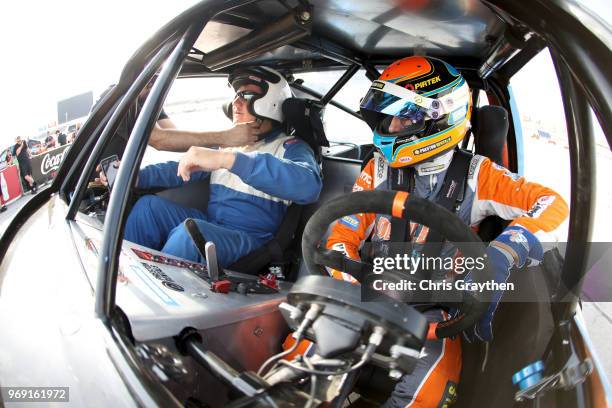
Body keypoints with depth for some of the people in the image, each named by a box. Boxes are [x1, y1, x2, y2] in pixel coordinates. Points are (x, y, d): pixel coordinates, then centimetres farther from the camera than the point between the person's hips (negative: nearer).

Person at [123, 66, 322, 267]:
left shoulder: (289, 148, -8)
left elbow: (308, 185, -32)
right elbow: (182, 169, 19)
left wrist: (229, 159, -39)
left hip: (249, 240, -7)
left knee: (189, 232, -33)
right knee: (150, 205, -7)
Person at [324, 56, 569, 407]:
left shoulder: (473, 175, 0)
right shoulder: (379, 169, 6)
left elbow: (552, 204, -6)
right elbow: (342, 238, 3)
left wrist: (503, 253, -25)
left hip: (433, 312, -1)